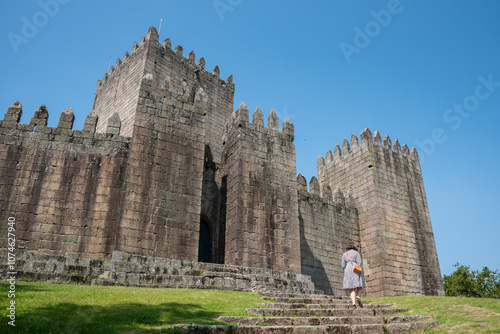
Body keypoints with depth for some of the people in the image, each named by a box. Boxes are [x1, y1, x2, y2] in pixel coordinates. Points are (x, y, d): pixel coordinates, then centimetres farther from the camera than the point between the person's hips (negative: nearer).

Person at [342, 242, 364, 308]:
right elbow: (359, 264, -6)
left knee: (352, 289, -1)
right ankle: (357, 296, -19)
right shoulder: (356, 253, 4)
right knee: (359, 286, 10)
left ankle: (354, 303, -17)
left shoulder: (344, 254, 12)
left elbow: (343, 266, 6)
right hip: (356, 272, -2)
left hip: (348, 272, 2)